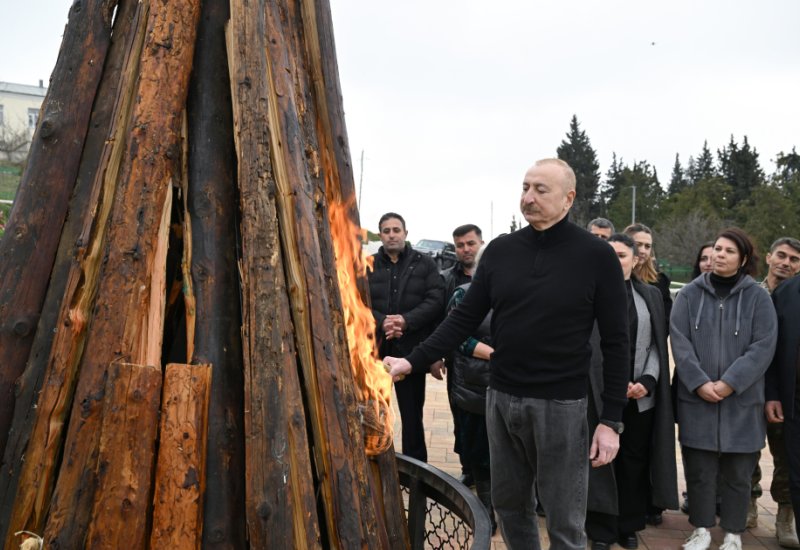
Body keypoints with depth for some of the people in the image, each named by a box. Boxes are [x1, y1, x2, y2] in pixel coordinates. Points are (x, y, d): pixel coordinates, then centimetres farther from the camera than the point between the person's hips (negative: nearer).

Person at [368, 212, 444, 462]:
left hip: (411, 350, -1)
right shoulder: (368, 266, 7)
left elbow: (435, 300, -5)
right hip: (375, 349, 1)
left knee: (412, 415, 9)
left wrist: (406, 320, -17)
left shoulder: (424, 264, 5)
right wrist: (381, 321, -20)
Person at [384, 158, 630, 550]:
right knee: (509, 505, 18)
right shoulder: (500, 250, 3)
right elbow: (466, 317, 3)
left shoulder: (596, 256, -7)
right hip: (501, 399, 4)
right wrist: (414, 360, -7)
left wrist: (611, 419, -8)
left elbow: (615, 341, -5)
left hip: (560, 404, -3)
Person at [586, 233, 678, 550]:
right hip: (599, 394, -3)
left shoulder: (651, 296, 9)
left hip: (642, 396, 3)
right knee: (602, 462, 5)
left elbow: (658, 344, 6)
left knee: (635, 463, 12)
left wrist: (647, 381, -9)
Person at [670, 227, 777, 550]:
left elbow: (763, 346, -6)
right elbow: (679, 342, -3)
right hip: (696, 399, 1)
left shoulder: (757, 297, 2)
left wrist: (730, 382, -14)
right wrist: (699, 382, -14)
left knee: (737, 473, 9)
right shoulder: (690, 294, 4)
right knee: (698, 470, 7)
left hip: (742, 401, 0)